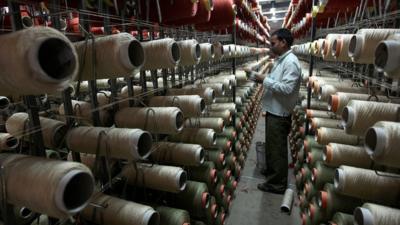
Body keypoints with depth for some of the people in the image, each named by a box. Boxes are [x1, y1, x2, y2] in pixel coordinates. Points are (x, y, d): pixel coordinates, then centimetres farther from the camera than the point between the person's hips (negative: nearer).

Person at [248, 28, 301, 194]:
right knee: (271, 145, 22)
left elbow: (287, 88, -27)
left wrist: (265, 80, -21)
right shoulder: (280, 60, 13)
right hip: (273, 110, 10)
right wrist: (263, 79, 2)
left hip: (280, 113, -10)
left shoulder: (291, 62, -19)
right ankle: (271, 170, 40)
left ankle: (277, 184, 15)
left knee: (278, 149, 2)